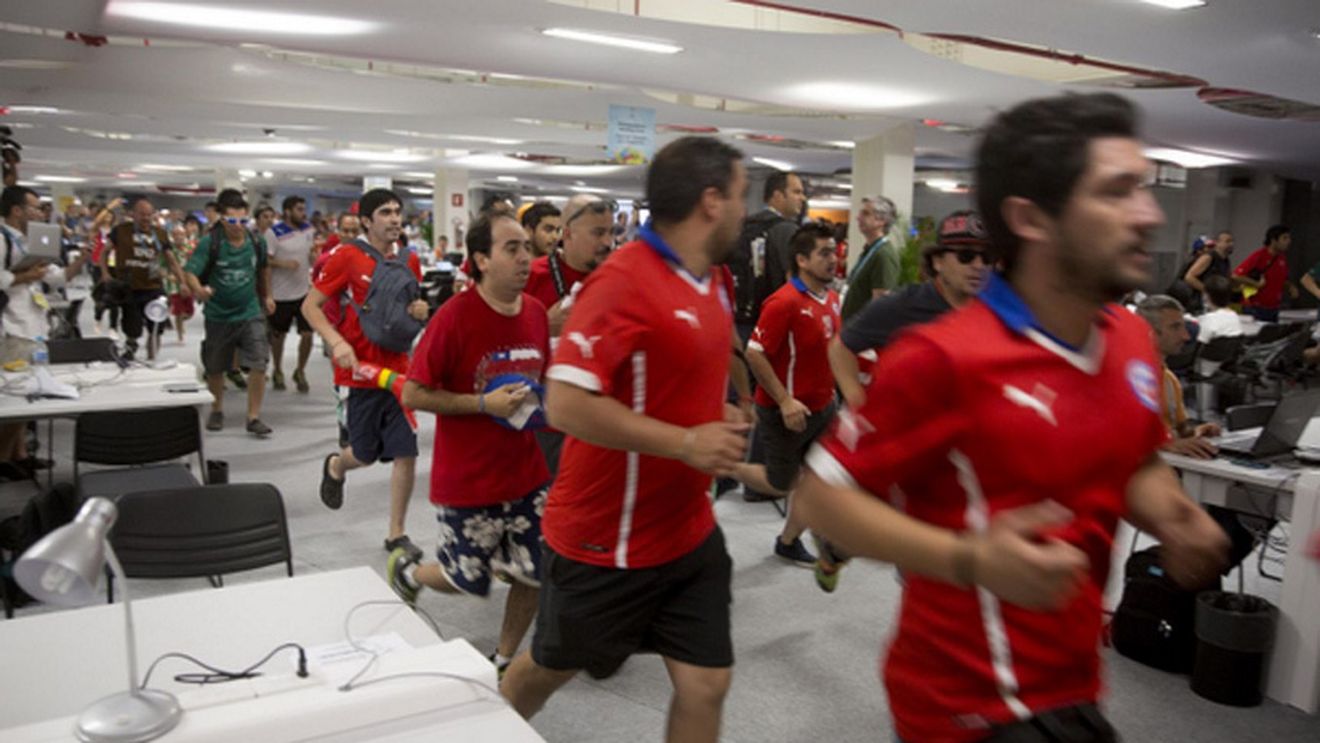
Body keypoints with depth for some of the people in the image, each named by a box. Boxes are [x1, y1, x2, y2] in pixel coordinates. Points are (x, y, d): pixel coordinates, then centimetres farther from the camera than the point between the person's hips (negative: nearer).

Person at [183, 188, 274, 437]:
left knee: (258, 365, -11)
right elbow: (190, 271, -21)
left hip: (250, 314, 1)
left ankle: (254, 417, 0)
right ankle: (217, 410, 38)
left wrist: (266, 296, 23)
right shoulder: (209, 242, -14)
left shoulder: (256, 241, -4)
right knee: (215, 369, 15)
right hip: (218, 315, -1)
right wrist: (197, 289, -41)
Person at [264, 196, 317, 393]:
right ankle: (278, 372, 32)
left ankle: (300, 372, 19)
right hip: (281, 294, -3)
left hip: (305, 292, 3)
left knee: (308, 334, -2)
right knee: (278, 334, 12)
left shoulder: (309, 230, 6)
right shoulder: (274, 232, -10)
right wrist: (283, 263, -26)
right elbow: (265, 260, -12)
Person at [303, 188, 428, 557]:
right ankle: (335, 466, 46)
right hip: (361, 369, -4)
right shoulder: (347, 257, -8)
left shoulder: (409, 261, 7)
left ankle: (396, 534, 14)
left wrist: (420, 311, -2)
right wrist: (337, 342, -22)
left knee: (405, 453, 0)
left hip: (398, 369, 4)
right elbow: (310, 306, -7)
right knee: (366, 454, 9)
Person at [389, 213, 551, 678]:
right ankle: (405, 570, 42)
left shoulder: (536, 312, 1)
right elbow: (413, 395, -15)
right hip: (467, 482, -5)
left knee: (536, 573, 7)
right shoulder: (455, 316, -18)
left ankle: (504, 661, 31)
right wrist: (485, 403, -22)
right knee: (469, 581, 10)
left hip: (527, 475, 6)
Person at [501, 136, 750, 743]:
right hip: (604, 538, -7)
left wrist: (720, 421, 3)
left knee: (706, 685, 9)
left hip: (690, 532, 7)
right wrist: (686, 443, -26)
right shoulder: (624, 280, -23)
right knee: (550, 667, 17)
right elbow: (567, 403, -30)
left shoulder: (710, 281, 4)